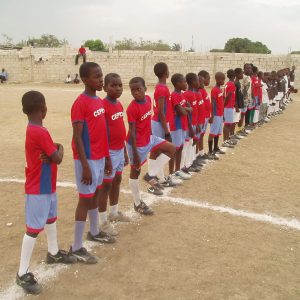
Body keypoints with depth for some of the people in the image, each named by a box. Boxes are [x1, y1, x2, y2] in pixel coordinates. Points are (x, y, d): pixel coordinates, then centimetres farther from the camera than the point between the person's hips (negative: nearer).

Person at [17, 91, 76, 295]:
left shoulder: (33, 130, 6)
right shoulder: (40, 132, -25)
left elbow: (50, 153, 8)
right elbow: (58, 158, -22)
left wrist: (53, 151, -15)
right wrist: (60, 149, -1)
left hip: (46, 185, 10)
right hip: (38, 189, -10)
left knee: (51, 218, 24)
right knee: (34, 228, -3)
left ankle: (54, 253, 43)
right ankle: (23, 273, 7)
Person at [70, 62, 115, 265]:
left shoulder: (99, 101, 9)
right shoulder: (80, 104, -17)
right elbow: (77, 137, -19)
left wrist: (107, 157, 16)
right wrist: (85, 166, -21)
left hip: (99, 157, 8)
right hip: (87, 159, -8)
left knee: (96, 194, 20)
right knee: (86, 199, -2)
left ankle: (95, 232, 39)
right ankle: (77, 247, 9)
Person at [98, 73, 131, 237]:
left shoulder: (119, 104, 8)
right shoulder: (103, 106, -18)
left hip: (120, 150, 9)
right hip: (110, 151, -9)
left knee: (117, 180, 19)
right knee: (106, 184, 1)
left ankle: (114, 213, 37)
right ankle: (103, 221, 14)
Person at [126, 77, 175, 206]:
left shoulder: (148, 99, -2)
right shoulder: (132, 108, -25)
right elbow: (132, 131, -24)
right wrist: (135, 153, -25)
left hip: (149, 138, 8)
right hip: (137, 144, -8)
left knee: (171, 149, 5)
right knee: (135, 171, 7)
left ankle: (150, 175, 7)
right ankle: (137, 203, 23)